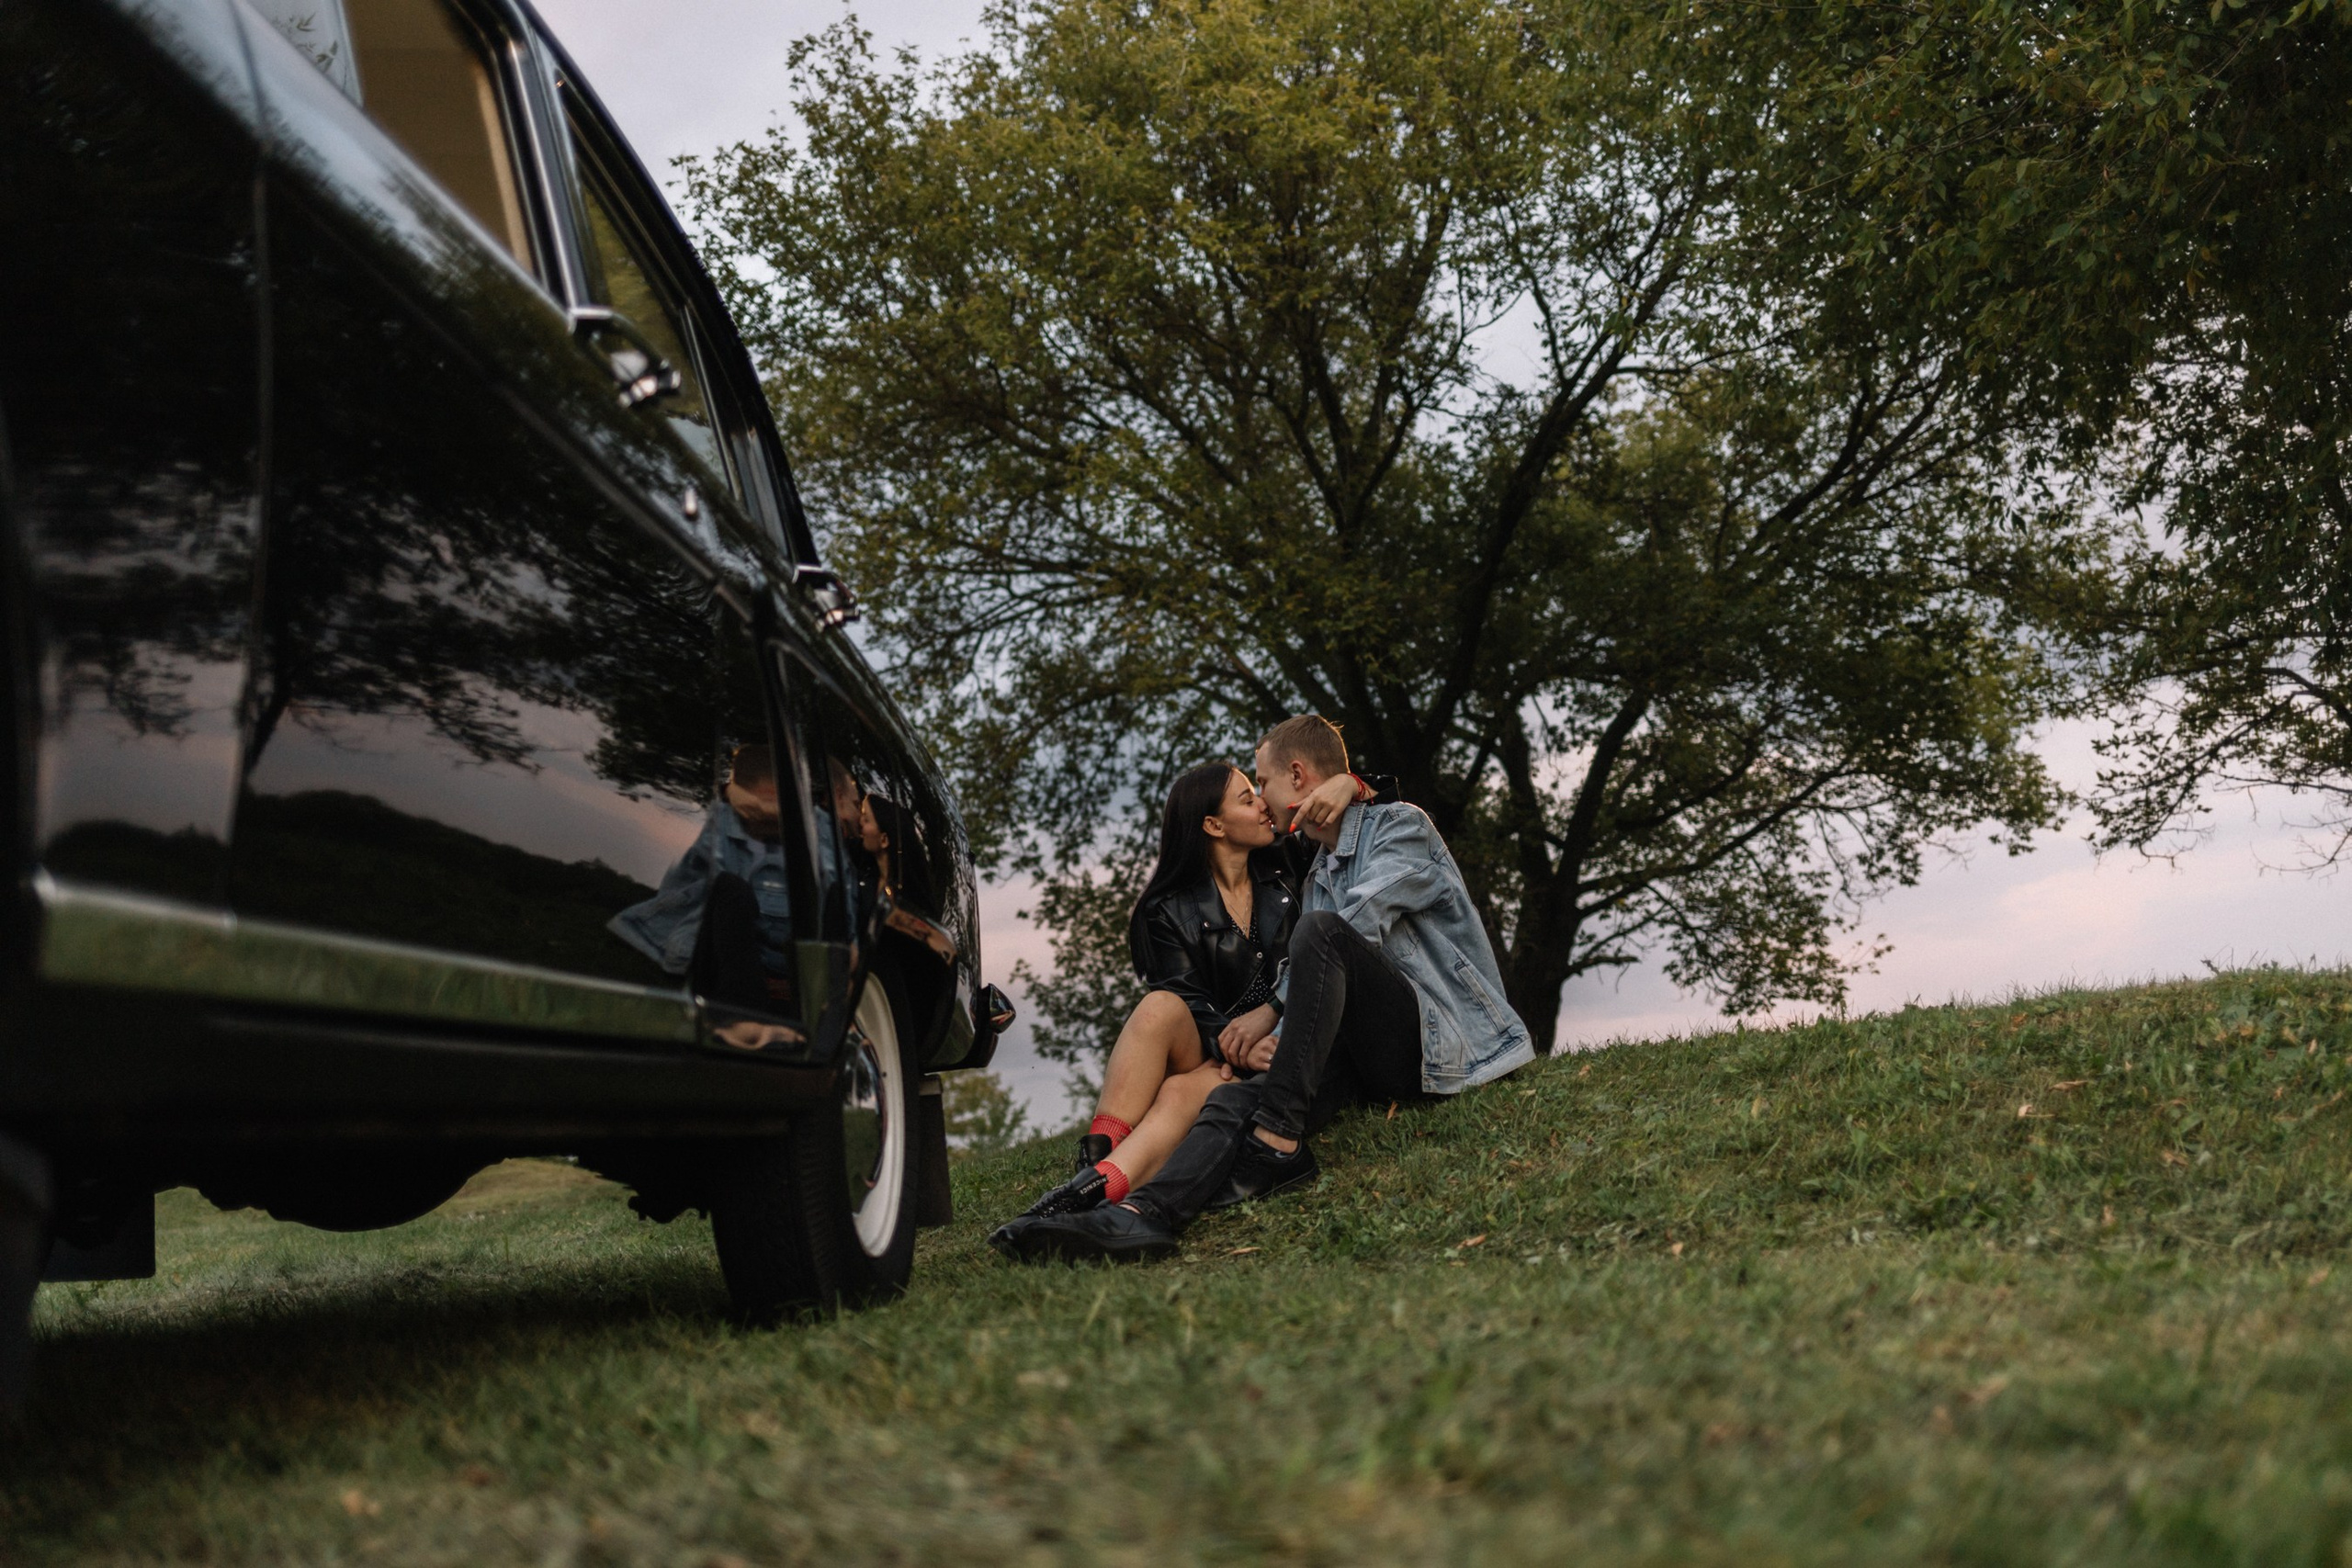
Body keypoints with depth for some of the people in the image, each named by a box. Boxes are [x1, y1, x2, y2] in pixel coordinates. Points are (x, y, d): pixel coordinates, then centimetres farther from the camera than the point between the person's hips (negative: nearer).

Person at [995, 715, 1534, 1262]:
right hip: (1369, 1062, 6)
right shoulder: (1317, 877, 27)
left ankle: (1278, 1139, -34)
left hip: (1433, 1042, -6)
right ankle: (1141, 1213, -46)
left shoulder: (1403, 826, 4)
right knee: (1235, 1098, -21)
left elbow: (1358, 929, -11)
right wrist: (1275, 1045, -6)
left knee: (1321, 931, -29)